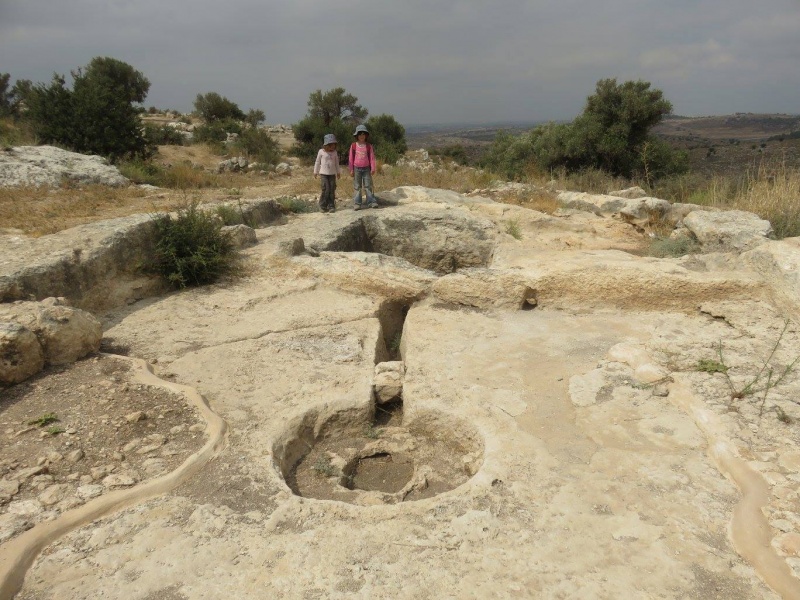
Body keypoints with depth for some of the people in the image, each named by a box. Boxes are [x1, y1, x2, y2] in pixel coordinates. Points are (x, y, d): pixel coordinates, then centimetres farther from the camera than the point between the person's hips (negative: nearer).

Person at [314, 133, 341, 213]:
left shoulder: (335, 152, 5)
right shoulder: (321, 152, -3)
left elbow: (336, 163, 17)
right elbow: (317, 162, 6)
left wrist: (338, 172, 21)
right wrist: (315, 172, 9)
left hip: (332, 174, 3)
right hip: (323, 173, -3)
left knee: (332, 190, 0)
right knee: (326, 189, -12)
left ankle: (331, 206, 6)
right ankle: (323, 206, 0)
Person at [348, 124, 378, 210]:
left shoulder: (369, 146, 1)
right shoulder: (353, 145, -1)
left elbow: (372, 158, 2)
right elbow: (351, 158, 2)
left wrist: (373, 169, -5)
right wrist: (351, 170, 0)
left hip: (366, 168, 0)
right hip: (357, 168, 0)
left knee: (368, 186, 1)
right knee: (357, 187, 3)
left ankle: (371, 202, 2)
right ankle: (357, 204, 5)